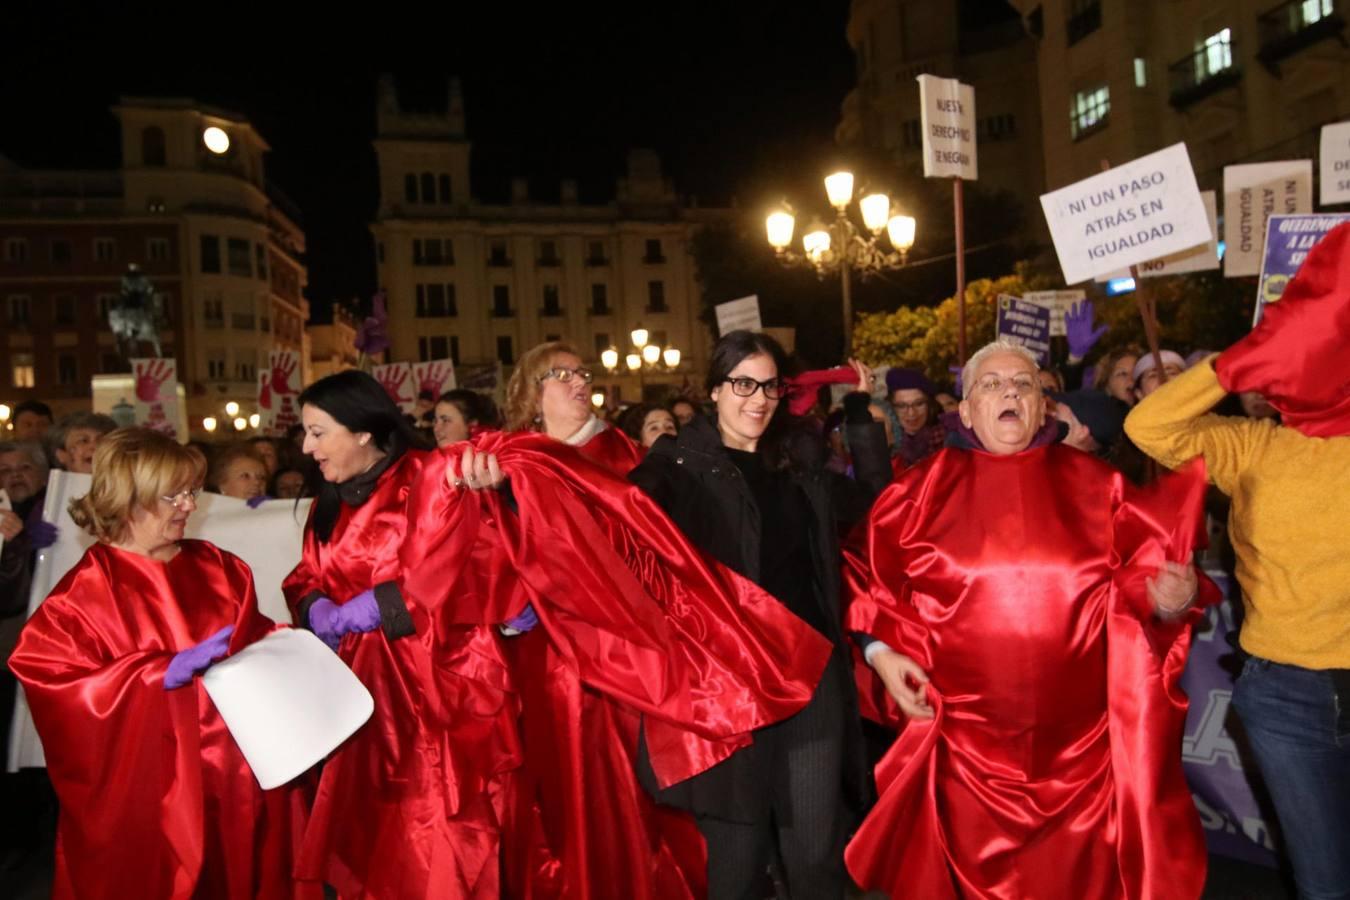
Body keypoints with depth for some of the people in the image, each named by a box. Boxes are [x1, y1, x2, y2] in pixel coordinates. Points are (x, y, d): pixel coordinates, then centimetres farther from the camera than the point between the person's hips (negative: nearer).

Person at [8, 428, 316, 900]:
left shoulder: (218, 568, 6)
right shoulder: (87, 590, -9)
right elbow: (42, 668, -19)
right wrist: (166, 670, -25)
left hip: (238, 768, 4)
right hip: (150, 784, -4)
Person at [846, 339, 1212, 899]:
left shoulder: (1096, 485, 4)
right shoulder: (926, 488, 1)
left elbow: (1145, 578, 3)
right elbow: (874, 577, 2)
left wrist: (1173, 600, -18)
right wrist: (880, 650, -10)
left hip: (1080, 741, 1)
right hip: (964, 741, -1)